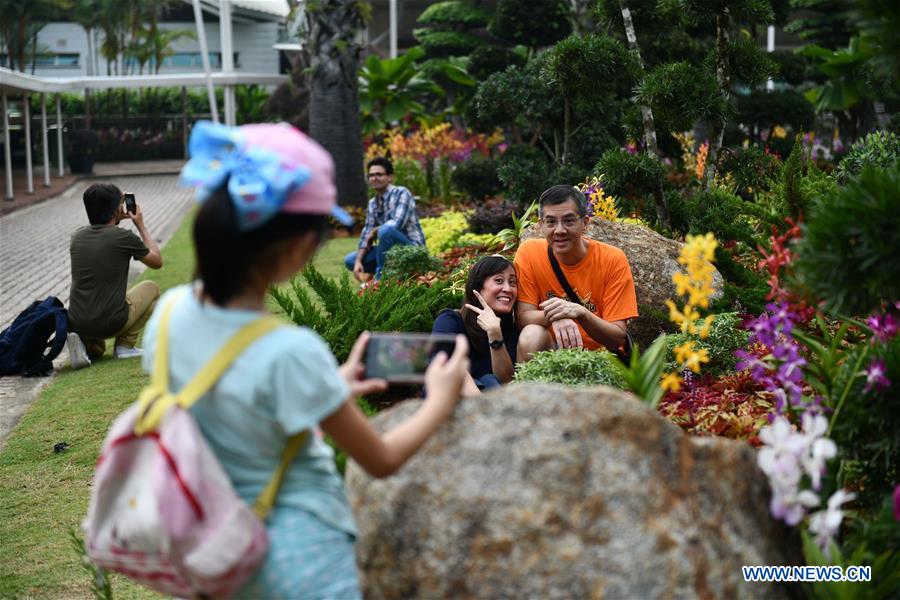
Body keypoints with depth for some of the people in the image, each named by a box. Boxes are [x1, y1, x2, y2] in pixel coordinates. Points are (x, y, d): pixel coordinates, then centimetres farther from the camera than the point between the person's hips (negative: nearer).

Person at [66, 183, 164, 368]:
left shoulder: (77, 236, 6)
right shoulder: (123, 237, -10)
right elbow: (157, 261, 8)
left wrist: (117, 220, 29)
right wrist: (141, 225, 16)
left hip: (76, 323, 5)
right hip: (110, 323, -5)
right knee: (151, 288, 22)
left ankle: (89, 346, 3)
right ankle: (125, 345, 12)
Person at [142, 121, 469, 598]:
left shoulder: (170, 312, -10)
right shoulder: (291, 353, -29)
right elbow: (381, 461, -13)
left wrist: (330, 390, 15)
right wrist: (441, 400, 3)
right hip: (297, 560, -6)